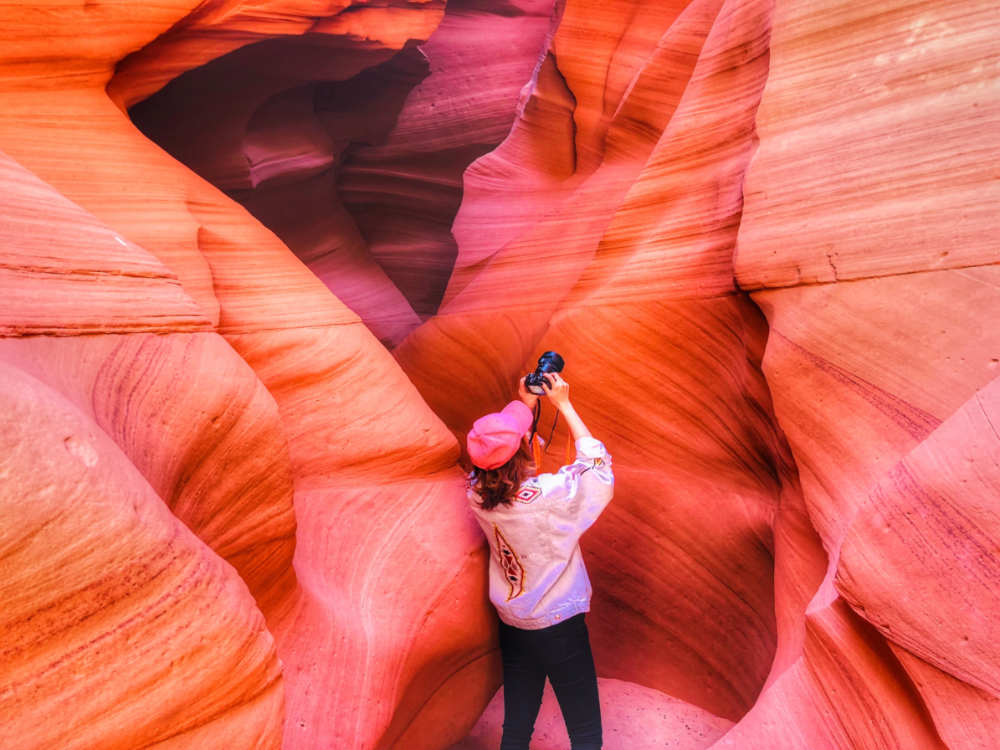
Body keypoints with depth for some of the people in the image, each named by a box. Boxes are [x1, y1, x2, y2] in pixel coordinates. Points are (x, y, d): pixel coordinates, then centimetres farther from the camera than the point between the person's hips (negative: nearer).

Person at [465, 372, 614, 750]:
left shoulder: (478, 493, -13)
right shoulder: (545, 495, -28)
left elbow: (499, 453, 8)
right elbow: (597, 463, -12)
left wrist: (527, 403, 5)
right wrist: (563, 404, -9)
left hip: (511, 626, 6)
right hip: (559, 626, -5)